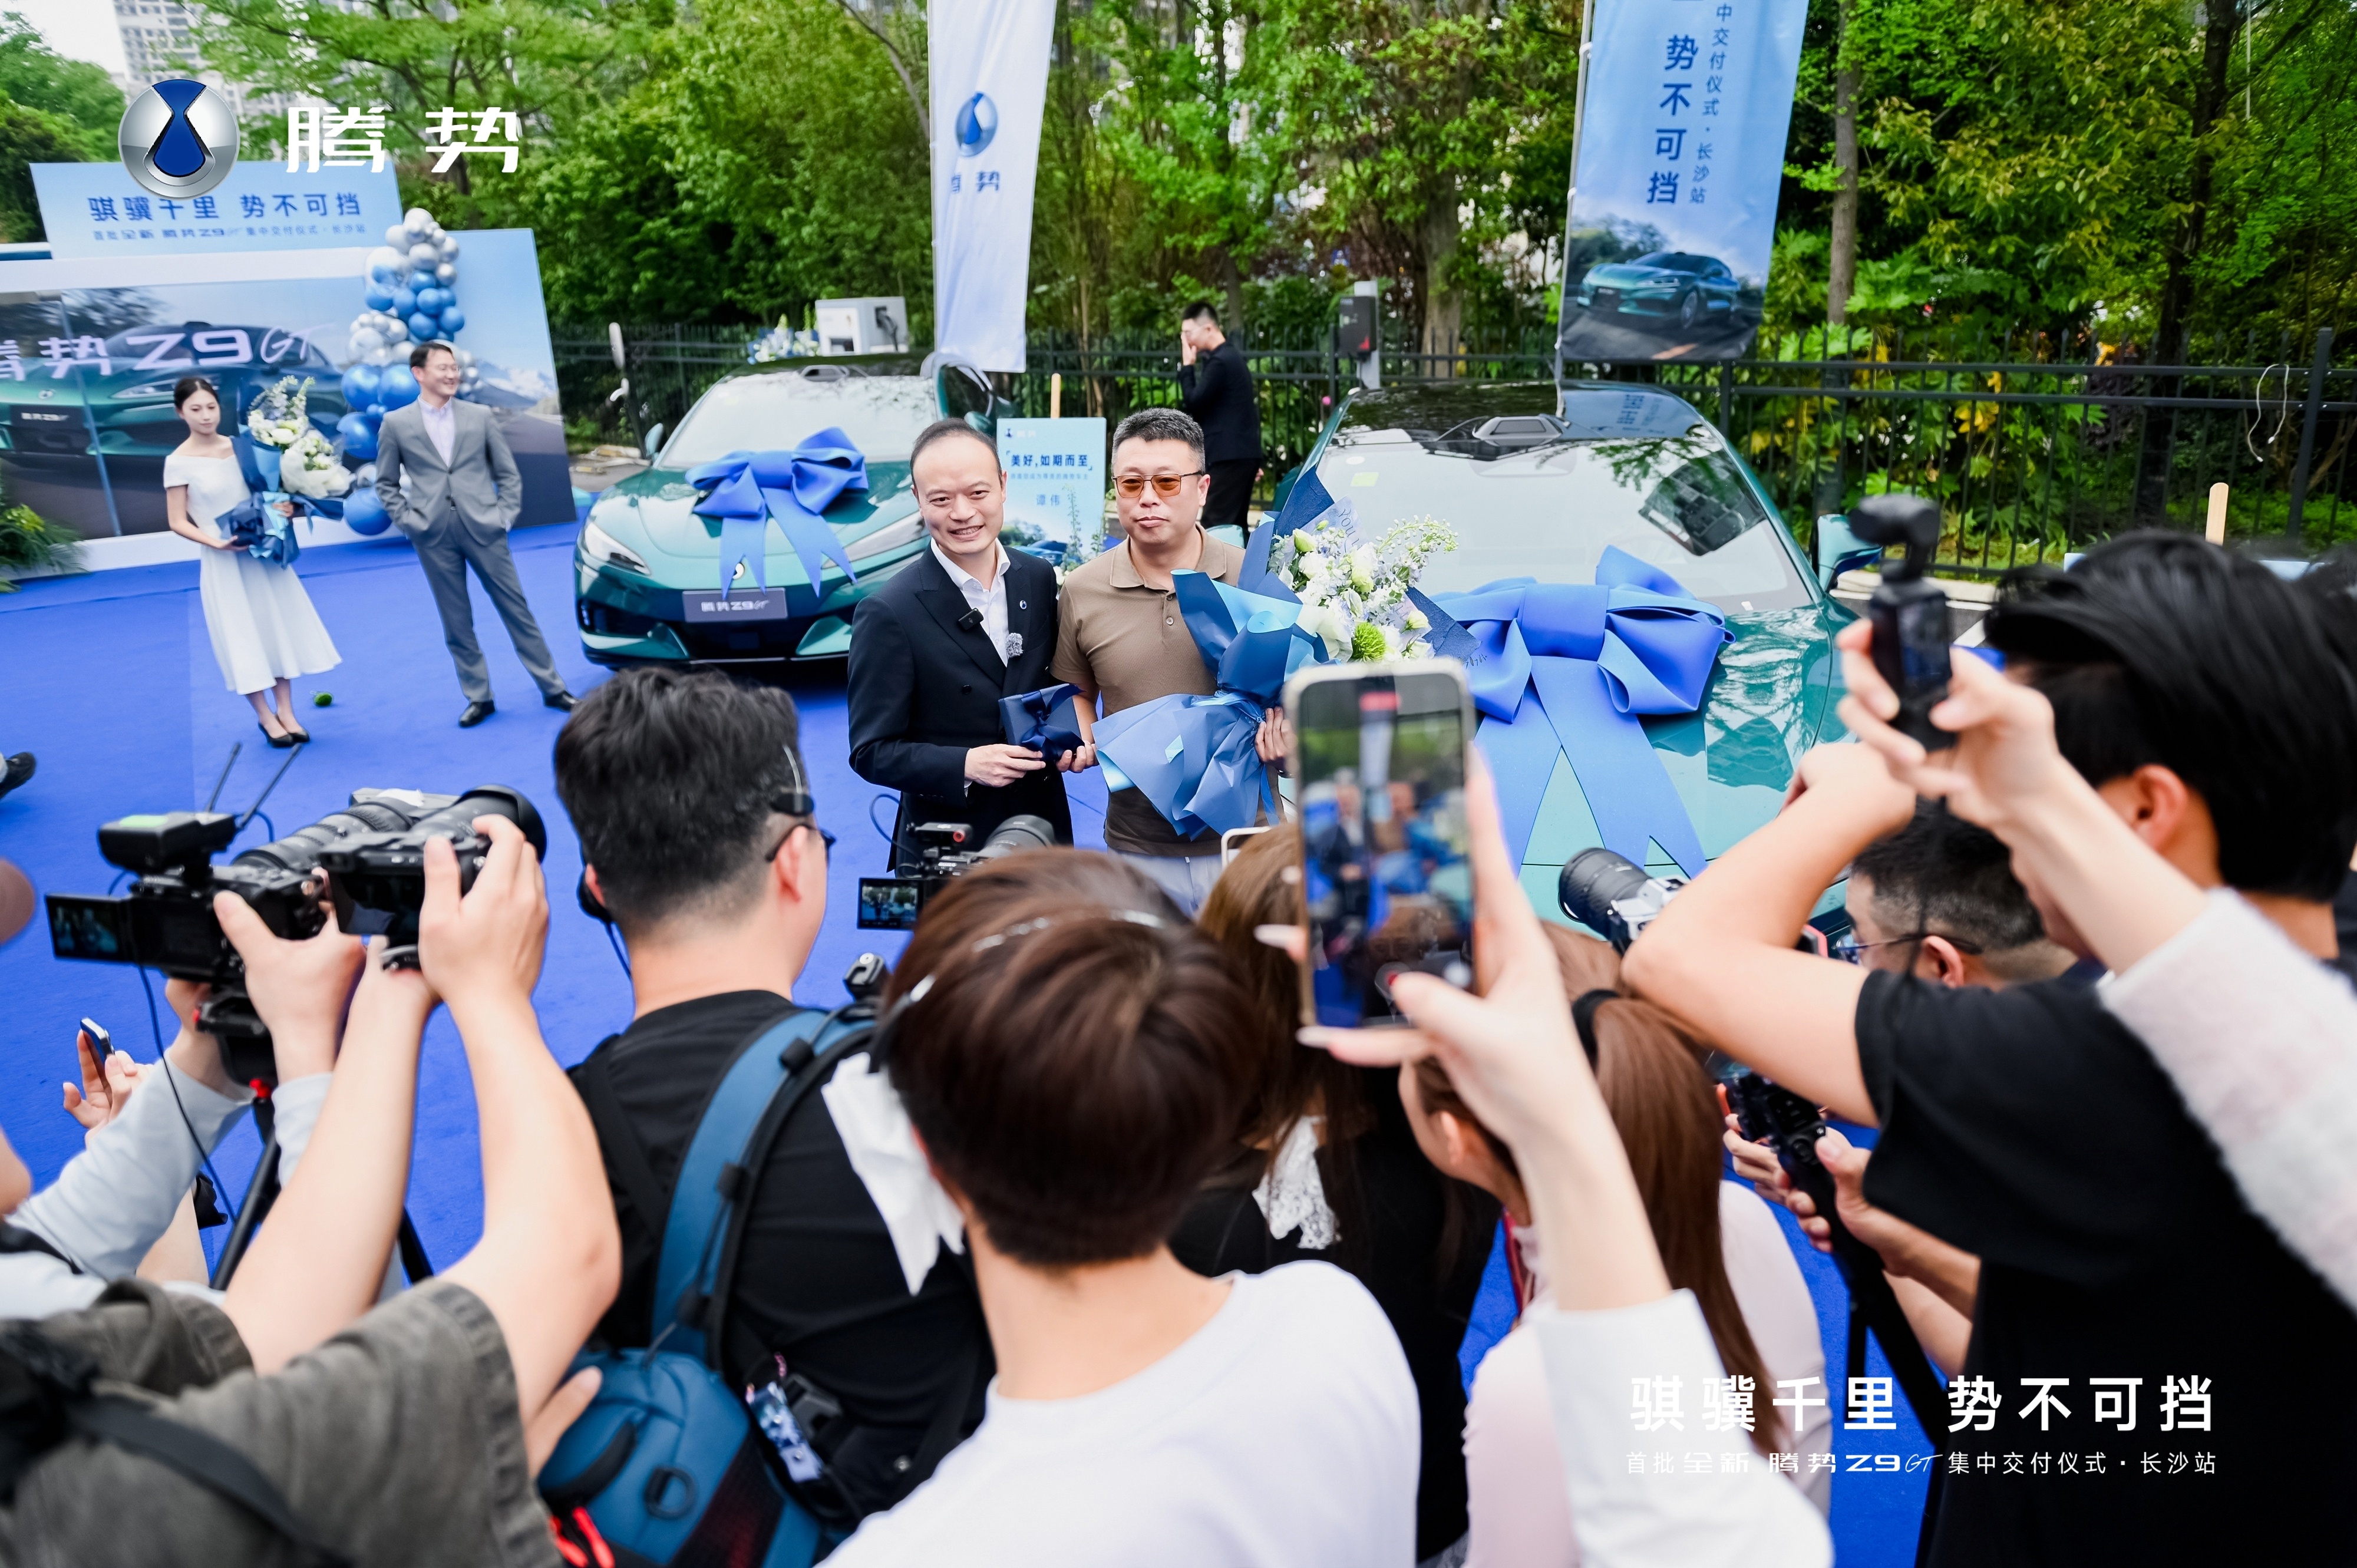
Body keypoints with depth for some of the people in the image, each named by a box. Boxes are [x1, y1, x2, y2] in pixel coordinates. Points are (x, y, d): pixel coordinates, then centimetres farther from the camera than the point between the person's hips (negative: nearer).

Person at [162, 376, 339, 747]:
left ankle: (286, 712, 15)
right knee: (243, 638, 3)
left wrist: (284, 507, -8)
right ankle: (266, 716, 15)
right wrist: (216, 542, -21)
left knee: (279, 628, 7)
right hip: (225, 561, -4)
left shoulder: (240, 446, 1)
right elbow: (178, 522, -7)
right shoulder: (179, 462, -9)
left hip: (263, 550, 4)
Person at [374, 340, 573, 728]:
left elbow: (509, 474, 9)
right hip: (434, 537, 0)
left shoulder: (480, 416, 6)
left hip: (483, 529, 0)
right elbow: (386, 483, 11)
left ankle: (552, 688, 11)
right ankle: (478, 697, 16)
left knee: (517, 610, 3)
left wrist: (505, 516, -1)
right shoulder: (395, 424, 5)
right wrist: (407, 520, 0)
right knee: (456, 622, 6)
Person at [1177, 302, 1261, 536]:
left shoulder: (1220, 361, -14)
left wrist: (1187, 366, -4)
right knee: (1233, 527, 11)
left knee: (1215, 527, -11)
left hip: (1228, 456, -10)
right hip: (1240, 453, 10)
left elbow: (1194, 403, -14)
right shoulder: (1231, 356, 17)